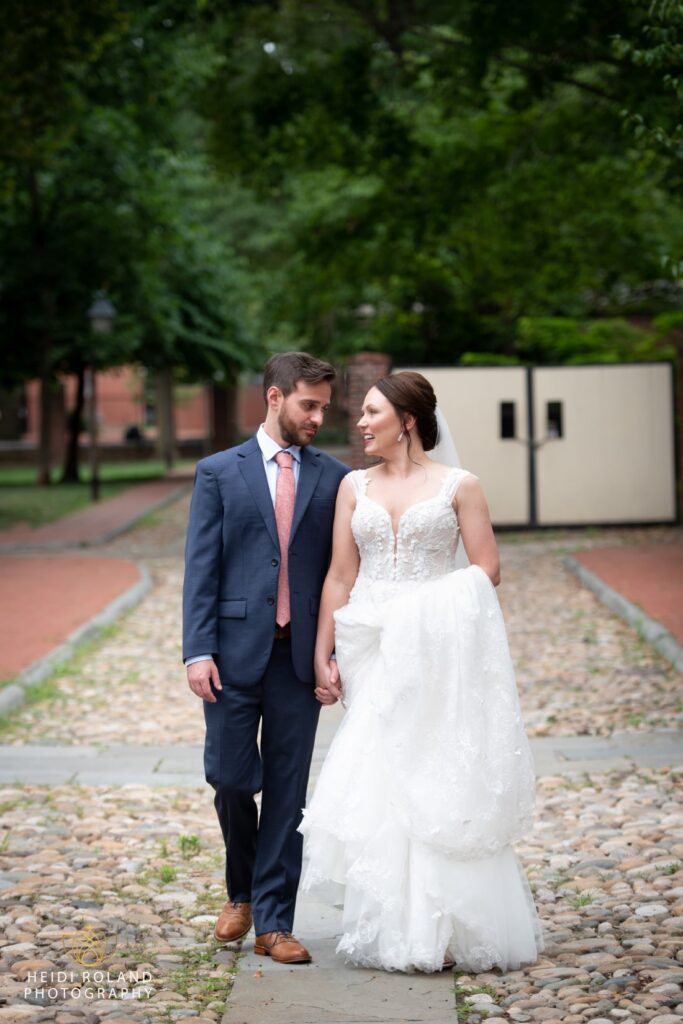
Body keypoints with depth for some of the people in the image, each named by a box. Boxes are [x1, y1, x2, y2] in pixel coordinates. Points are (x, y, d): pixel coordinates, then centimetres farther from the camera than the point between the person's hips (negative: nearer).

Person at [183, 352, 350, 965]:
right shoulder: (219, 472, 4)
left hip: (301, 656, 1)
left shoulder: (333, 478, 8)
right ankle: (241, 892, 28)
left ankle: (273, 923, 11)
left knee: (288, 790, 3)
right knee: (231, 779, 1)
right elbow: (201, 568, -1)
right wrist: (199, 650, -9)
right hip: (236, 652, -1)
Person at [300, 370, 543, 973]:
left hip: (436, 654, -3)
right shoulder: (354, 486, 10)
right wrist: (323, 657, 3)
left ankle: (450, 929, 9)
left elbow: (487, 571, -3)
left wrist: (425, 604, -12)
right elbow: (340, 577, 7)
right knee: (379, 788, 4)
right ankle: (396, 931, 12)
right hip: (373, 653, 3)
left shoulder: (459, 486, 0)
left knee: (439, 787, -2)